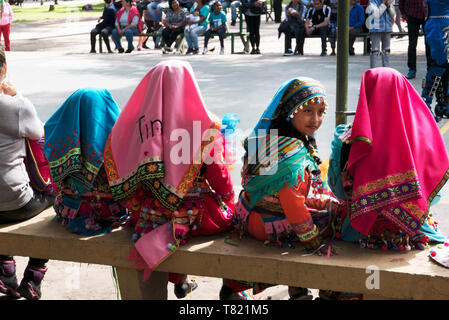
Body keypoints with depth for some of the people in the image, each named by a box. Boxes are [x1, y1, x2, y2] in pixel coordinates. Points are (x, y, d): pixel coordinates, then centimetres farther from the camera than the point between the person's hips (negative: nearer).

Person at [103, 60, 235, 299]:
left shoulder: (135, 124, -6)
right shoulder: (204, 124, -16)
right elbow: (217, 175, -8)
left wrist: (138, 208, 14)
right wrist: (229, 202, 12)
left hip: (152, 216, 4)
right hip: (194, 216, -4)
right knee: (233, 211, 25)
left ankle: (179, 279, 37)